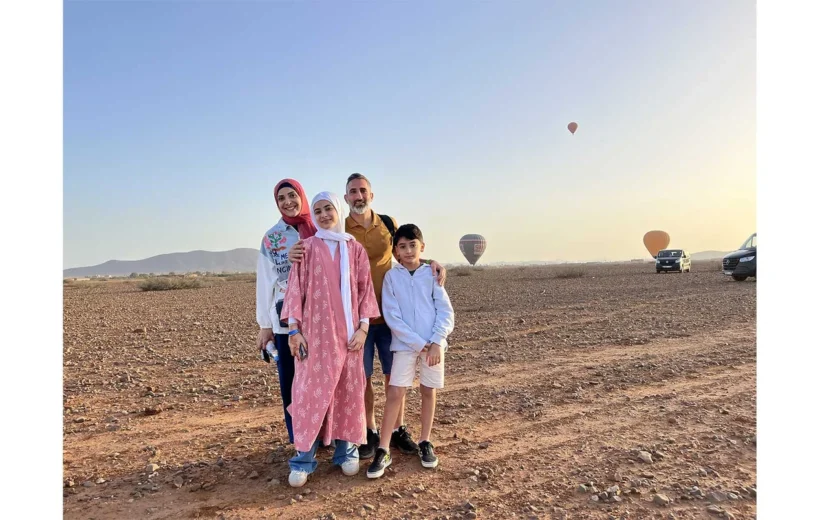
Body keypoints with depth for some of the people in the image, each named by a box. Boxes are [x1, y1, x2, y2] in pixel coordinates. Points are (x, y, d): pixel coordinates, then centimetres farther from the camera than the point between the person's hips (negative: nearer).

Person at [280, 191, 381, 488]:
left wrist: (363, 327, -3)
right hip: (315, 332, -2)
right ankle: (304, 458, 11)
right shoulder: (307, 247, 1)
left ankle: (346, 449, 23)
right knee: (311, 391, 0)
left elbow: (365, 289, 5)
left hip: (348, 332, 2)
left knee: (348, 391, 8)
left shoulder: (355, 249, 6)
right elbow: (295, 288, -1)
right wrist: (294, 329, -7)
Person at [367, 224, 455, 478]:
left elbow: (446, 311, -1)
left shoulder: (431, 274, 2)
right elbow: (392, 316, -6)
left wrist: (436, 342, -12)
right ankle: (383, 450, 4)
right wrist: (418, 343, -12)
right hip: (405, 344, -1)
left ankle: (425, 443, 26)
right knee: (395, 393, -4)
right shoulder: (391, 276, 0)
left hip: (433, 343, 1)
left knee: (429, 392, 11)